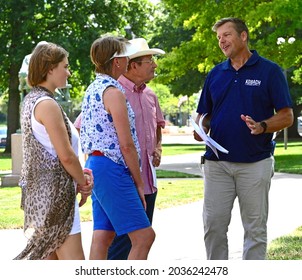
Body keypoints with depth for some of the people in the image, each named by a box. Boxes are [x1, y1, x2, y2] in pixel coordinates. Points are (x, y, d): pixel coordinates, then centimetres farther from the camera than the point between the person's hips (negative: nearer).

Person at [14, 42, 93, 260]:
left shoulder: (31, 101, 14)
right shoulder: (47, 104, -16)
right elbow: (66, 155, -17)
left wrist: (79, 174, 7)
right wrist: (83, 184, -2)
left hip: (38, 190, 10)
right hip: (54, 192, -10)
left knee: (50, 258, 13)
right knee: (74, 264, -6)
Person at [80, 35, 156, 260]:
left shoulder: (92, 89, 15)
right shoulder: (113, 92, -13)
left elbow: (77, 127, 25)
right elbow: (126, 144, -15)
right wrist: (139, 183, -8)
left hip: (94, 163, 10)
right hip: (111, 168, -10)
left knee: (103, 236, 9)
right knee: (144, 236, -9)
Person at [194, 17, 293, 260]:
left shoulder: (269, 71, -1)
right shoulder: (215, 74, 11)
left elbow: (286, 116, -4)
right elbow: (204, 114, 17)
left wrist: (262, 126, -22)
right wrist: (201, 128, -6)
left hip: (255, 164, -4)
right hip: (217, 163, 4)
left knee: (255, 228, 4)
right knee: (213, 225, 3)